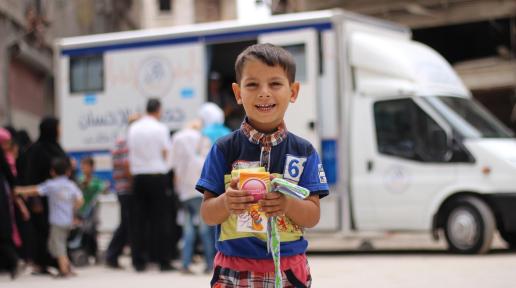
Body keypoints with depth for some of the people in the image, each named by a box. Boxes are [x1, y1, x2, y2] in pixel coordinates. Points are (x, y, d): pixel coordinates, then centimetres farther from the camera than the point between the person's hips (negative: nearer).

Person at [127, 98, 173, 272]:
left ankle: (138, 261, 6)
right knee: (159, 219, -1)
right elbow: (166, 153, -6)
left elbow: (130, 151, 8)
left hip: (138, 176, 4)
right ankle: (163, 261, -1)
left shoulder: (133, 128, 6)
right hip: (157, 176, -4)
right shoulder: (160, 128, -6)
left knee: (138, 220, 6)